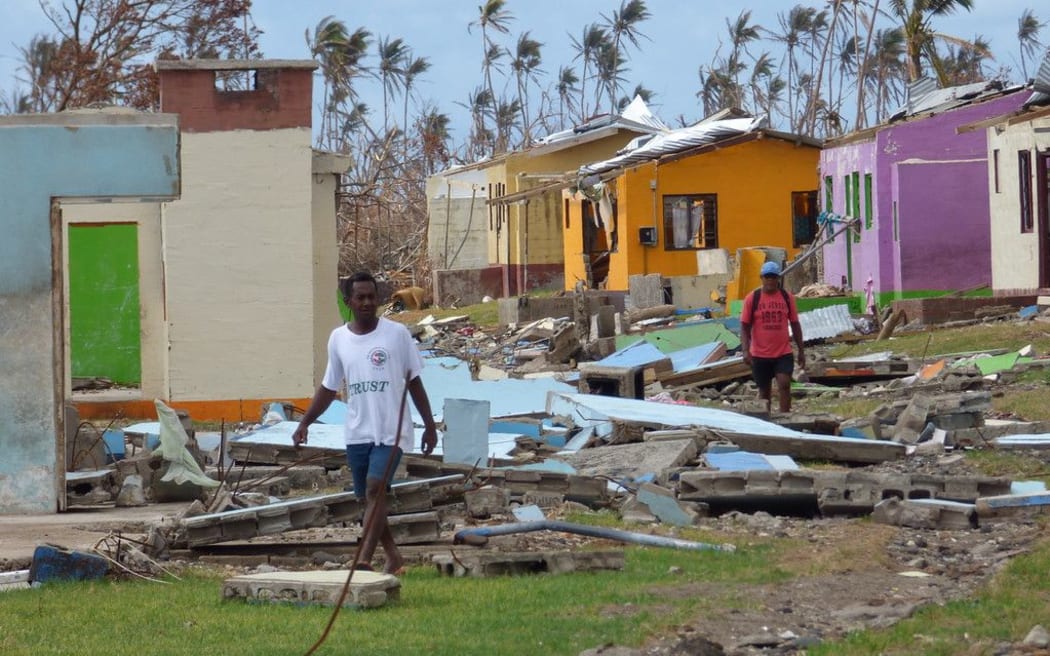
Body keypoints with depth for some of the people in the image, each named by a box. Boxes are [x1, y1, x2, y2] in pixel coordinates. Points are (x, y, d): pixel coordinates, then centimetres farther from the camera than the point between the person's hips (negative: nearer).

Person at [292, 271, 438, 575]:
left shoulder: (397, 334, -3)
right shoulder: (338, 339, 6)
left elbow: (414, 382, 3)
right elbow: (329, 387, 15)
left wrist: (429, 425, 3)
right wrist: (305, 422, 6)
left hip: (391, 431, -4)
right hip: (357, 433, 4)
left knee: (376, 487, -19)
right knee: (368, 497, 9)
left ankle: (364, 561, -24)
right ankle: (393, 557, 25)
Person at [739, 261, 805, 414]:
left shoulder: (787, 298, 3)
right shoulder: (752, 298, -3)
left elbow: (795, 324, 9)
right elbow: (745, 327, -2)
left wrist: (801, 351, 9)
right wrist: (745, 350, -13)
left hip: (783, 353, 0)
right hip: (760, 355, 0)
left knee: (784, 384, -16)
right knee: (764, 390, 11)